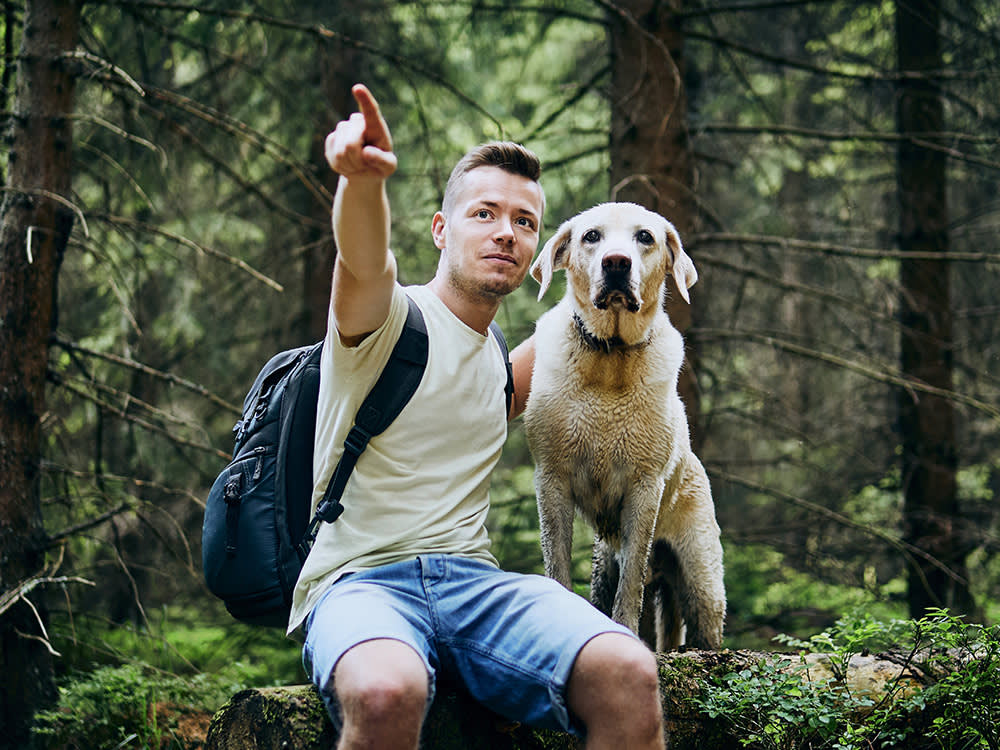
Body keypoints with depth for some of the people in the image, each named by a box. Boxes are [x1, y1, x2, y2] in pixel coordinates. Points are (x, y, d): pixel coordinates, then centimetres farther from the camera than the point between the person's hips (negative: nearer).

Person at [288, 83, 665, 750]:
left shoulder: (498, 358, 22)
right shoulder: (388, 315, 0)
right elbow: (366, 263, -25)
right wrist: (362, 178, -48)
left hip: (474, 580, 5)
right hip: (359, 581, -5)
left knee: (630, 677, -27)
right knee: (386, 693, -42)